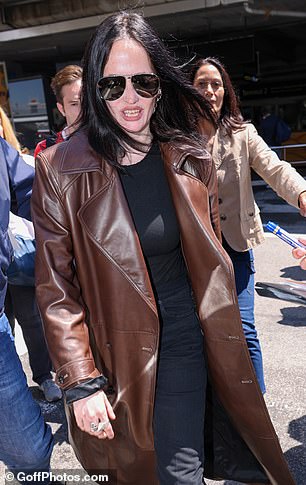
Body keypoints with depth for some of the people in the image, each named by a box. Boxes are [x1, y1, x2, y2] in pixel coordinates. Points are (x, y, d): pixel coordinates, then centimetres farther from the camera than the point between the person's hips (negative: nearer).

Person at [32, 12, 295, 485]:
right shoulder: (61, 169, -10)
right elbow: (55, 287, -9)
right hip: (112, 354, -1)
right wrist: (82, 382, -12)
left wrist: (220, 338, 13)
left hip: (183, 343, 2)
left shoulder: (190, 161, 0)